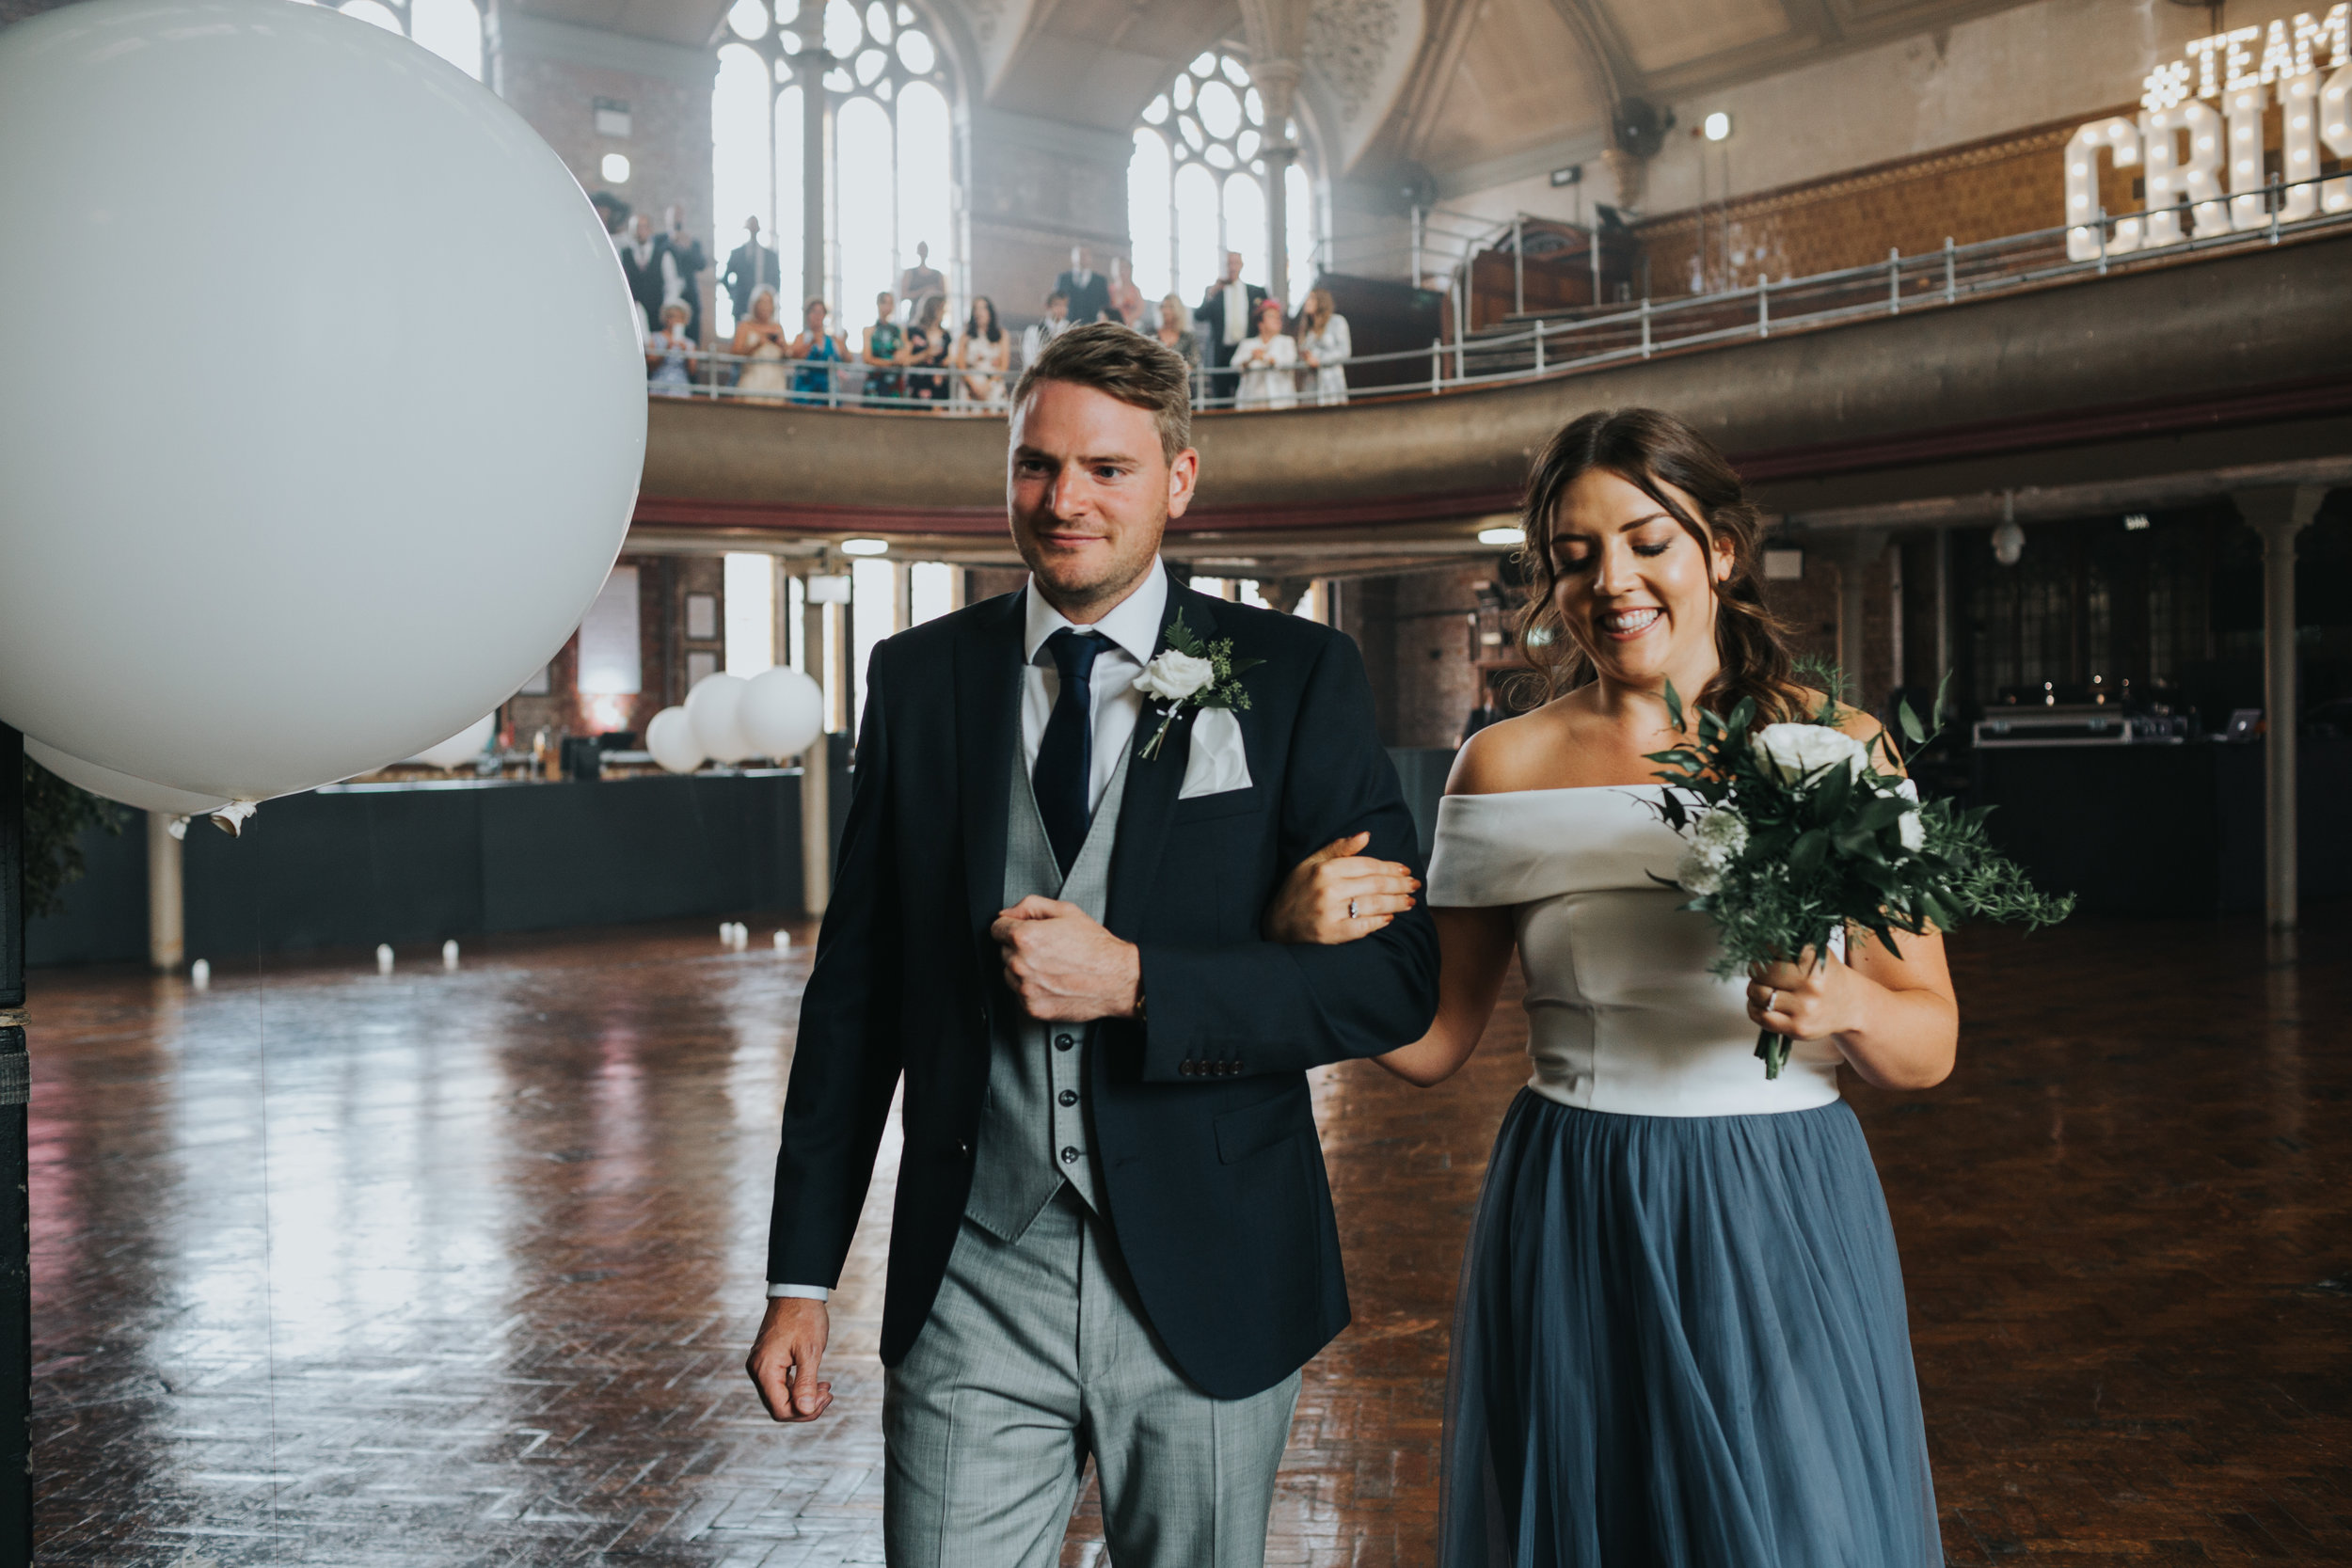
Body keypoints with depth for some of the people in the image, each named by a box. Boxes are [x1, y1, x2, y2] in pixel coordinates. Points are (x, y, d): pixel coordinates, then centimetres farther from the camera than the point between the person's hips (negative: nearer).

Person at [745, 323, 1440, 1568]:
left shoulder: (1296, 680, -4)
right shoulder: (919, 678, 3)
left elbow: (1395, 978, -8)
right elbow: (855, 987, 5)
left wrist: (1132, 982, -19)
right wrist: (802, 1275, 5)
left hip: (1210, 1288, 0)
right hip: (970, 1285, 1)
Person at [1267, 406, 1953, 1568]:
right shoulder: (1506, 766, 1)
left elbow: (1929, 1046, 0)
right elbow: (1434, 1042, 3)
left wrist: (1844, 1004, -21)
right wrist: (1314, 933, -14)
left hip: (1781, 1226, 0)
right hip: (1569, 1242, 1)